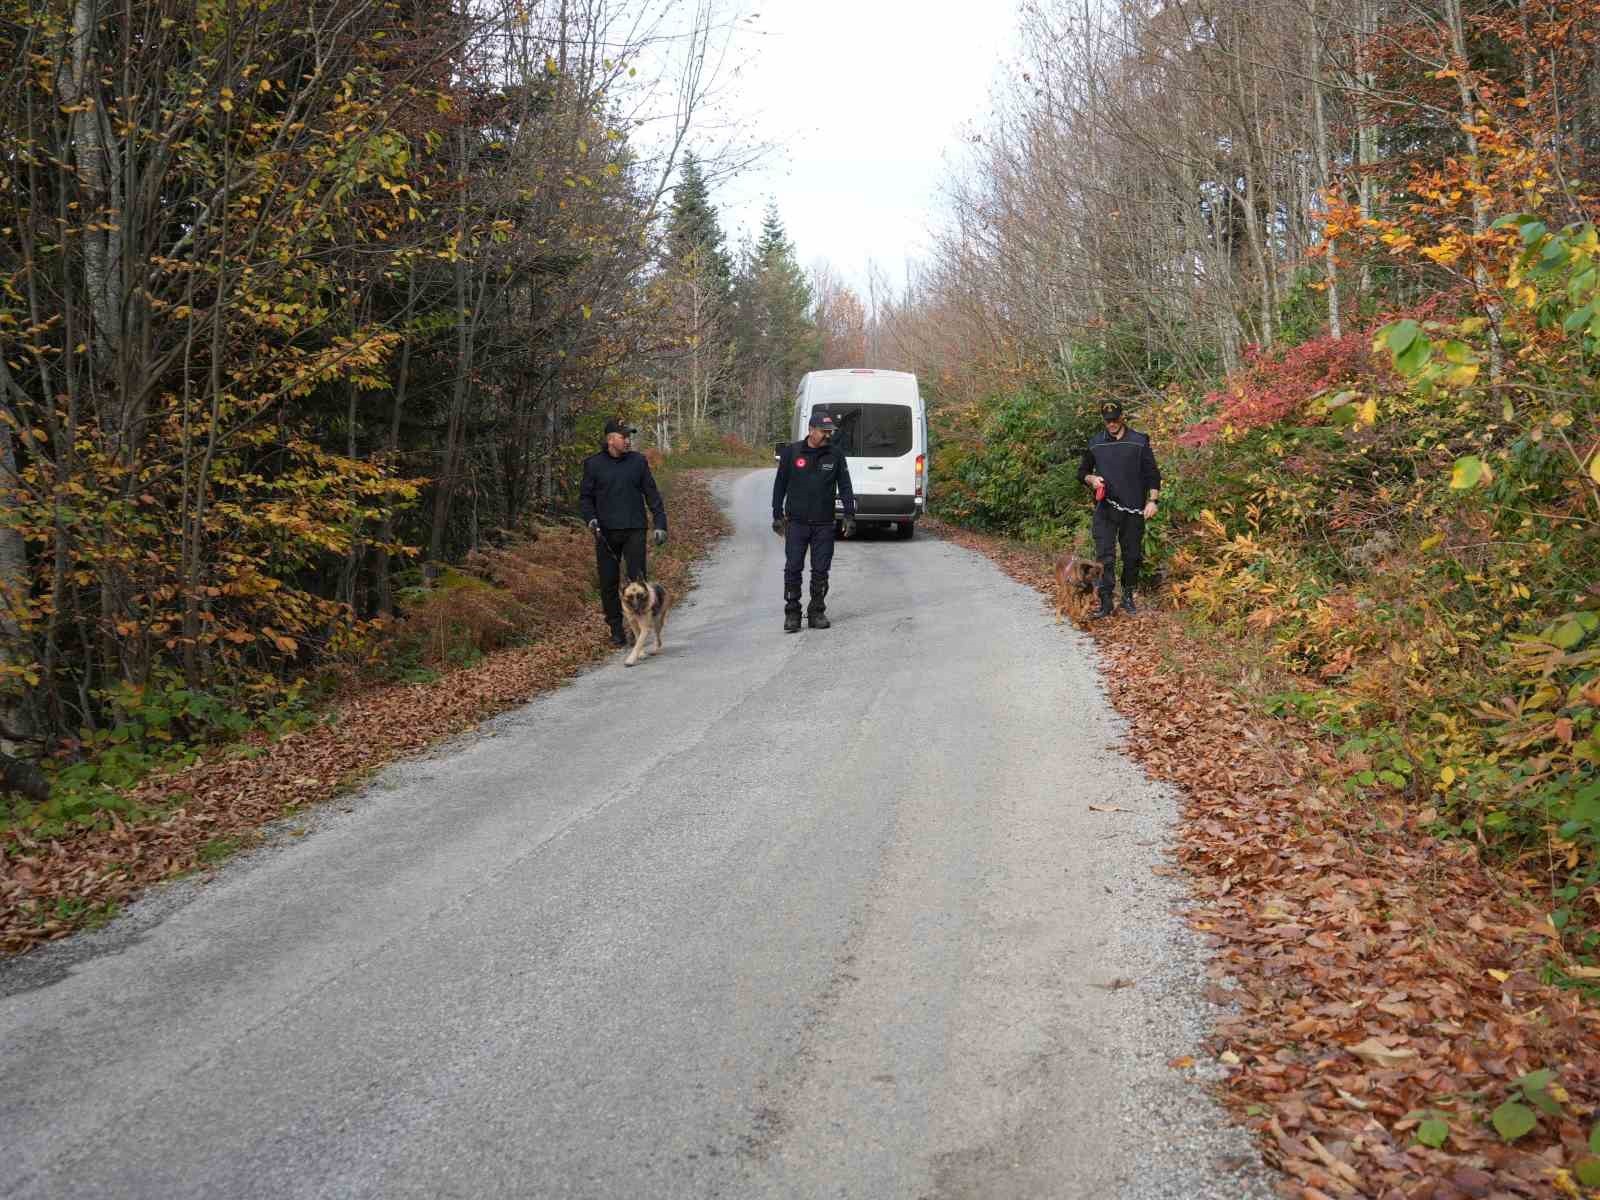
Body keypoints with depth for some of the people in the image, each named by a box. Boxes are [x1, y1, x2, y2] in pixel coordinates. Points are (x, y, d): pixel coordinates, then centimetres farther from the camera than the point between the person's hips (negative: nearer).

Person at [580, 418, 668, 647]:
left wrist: (660, 524, 2)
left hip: (634, 531, 0)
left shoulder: (638, 462, 7)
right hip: (606, 533, 0)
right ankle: (616, 630, 14)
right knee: (608, 583, 3)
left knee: (637, 578, -7)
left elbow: (652, 495, 9)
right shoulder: (593, 464, 4)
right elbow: (585, 497, 8)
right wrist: (591, 519, -10)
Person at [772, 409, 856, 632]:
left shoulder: (835, 456, 4)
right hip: (796, 523, -1)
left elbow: (845, 488, 8)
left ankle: (817, 612, 15)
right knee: (793, 569, -2)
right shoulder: (791, 452, 0)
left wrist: (849, 516, 0)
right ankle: (792, 613, 6)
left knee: (821, 571, 4)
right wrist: (778, 515, 1)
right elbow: (780, 485, 4)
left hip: (824, 524, 1)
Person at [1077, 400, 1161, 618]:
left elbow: (1152, 473, 4)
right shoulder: (1095, 443, 9)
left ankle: (1128, 597, 22)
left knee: (1132, 555, 7)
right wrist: (1091, 479, -3)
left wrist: (1152, 500, -5)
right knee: (1105, 556, -9)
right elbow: (1082, 471, 19)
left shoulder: (1139, 441, 3)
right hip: (1105, 509, 0)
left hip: (1133, 509, 0)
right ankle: (1105, 602, -6)